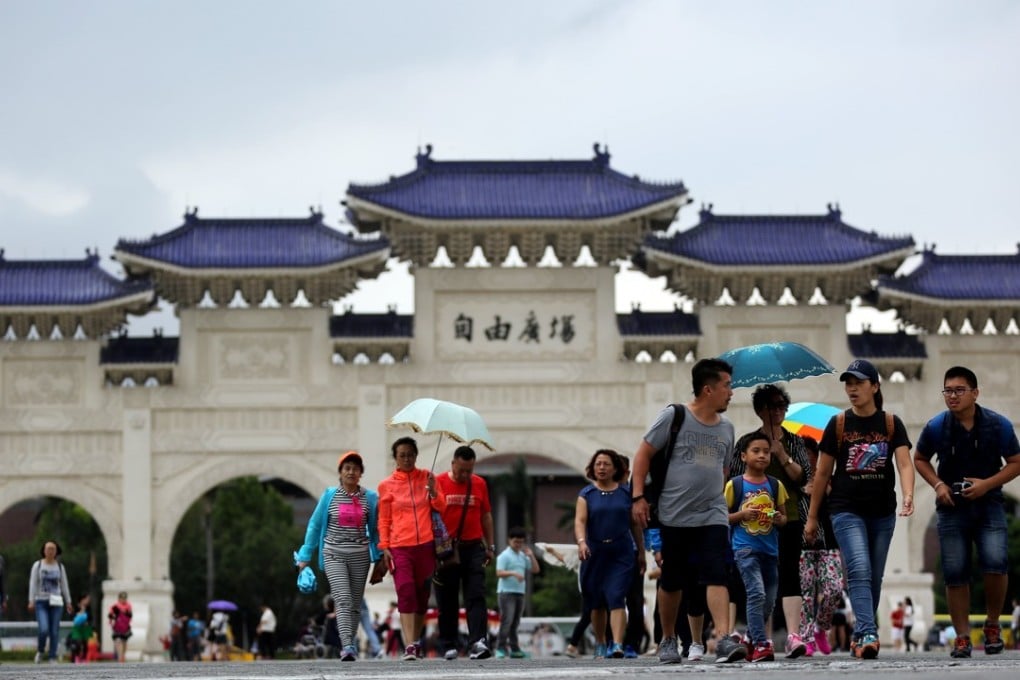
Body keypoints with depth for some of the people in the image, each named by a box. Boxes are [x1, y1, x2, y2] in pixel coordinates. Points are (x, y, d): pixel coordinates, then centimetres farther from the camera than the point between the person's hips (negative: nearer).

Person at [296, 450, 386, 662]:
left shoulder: (370, 498, 4)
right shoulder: (329, 496, 2)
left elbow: (374, 530, 12)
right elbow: (314, 525, 9)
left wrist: (379, 559, 9)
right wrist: (305, 556, 8)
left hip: (360, 556, 2)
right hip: (334, 555, -2)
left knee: (355, 603, 6)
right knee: (343, 600, -16)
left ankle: (350, 644, 19)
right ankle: (347, 646, -27)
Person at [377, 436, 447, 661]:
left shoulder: (426, 477, 10)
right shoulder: (387, 485, 6)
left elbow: (441, 507, 9)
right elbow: (384, 520, 8)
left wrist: (432, 491, -9)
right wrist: (384, 547, -1)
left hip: (426, 544, 2)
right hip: (400, 547, -2)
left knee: (422, 594, 7)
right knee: (406, 592, -16)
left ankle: (416, 641, 22)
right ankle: (409, 645, -22)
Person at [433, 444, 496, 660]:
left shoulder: (479, 484, 9)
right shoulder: (439, 483, -2)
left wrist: (490, 546, 14)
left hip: (473, 548, 2)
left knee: (476, 596, -9)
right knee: (447, 600, 4)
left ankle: (478, 643, -18)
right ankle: (448, 646, 12)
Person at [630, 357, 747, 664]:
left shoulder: (726, 428, 11)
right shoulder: (673, 417, -4)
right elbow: (643, 454, -2)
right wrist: (638, 497, -8)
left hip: (713, 516, 3)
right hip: (674, 515, -3)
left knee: (716, 576, -14)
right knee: (671, 582, 7)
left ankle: (723, 639, -23)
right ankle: (668, 641, 24)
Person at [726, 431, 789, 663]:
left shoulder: (775, 485, 8)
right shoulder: (734, 485, -1)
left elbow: (784, 516, 16)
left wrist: (780, 519, -7)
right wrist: (742, 515, -13)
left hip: (770, 549, 5)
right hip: (745, 548, -5)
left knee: (769, 601, 9)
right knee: (756, 594, -18)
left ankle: (750, 641, 26)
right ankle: (761, 645, -18)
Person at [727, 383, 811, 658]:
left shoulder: (794, 442, 10)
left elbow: (803, 477, 0)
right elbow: (734, 481, 8)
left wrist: (782, 456, -13)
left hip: (790, 517, -1)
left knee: (789, 573, -13)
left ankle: (793, 635, -23)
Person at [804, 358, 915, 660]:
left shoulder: (892, 424, 3)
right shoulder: (838, 424, 1)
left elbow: (904, 464, -8)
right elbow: (822, 473, 6)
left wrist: (908, 495, -28)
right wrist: (812, 517, 6)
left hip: (882, 513, 2)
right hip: (847, 511, -2)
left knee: (874, 578, 9)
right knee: (859, 570, -19)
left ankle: (859, 636, 21)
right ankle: (868, 635, -30)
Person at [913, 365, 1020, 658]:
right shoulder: (936, 427, -3)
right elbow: (920, 459, 13)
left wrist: (987, 484, -13)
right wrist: (937, 484, -5)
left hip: (988, 505, -1)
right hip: (952, 507, 1)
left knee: (995, 564, -17)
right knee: (955, 575, 0)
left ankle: (992, 624, 5)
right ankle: (962, 637, 9)